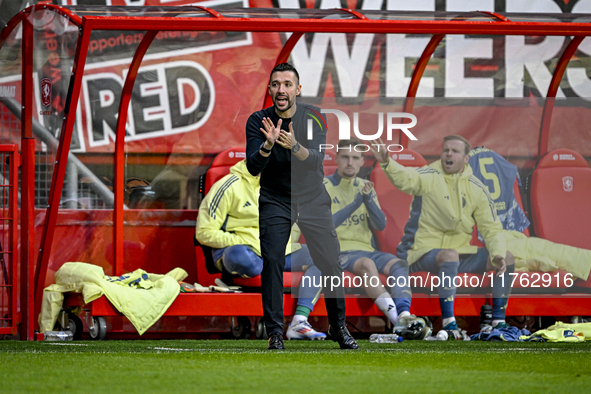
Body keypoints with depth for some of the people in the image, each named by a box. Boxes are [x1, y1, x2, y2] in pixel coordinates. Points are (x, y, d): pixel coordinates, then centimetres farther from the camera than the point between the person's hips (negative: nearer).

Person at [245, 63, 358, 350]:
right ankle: (275, 331, -9)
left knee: (330, 262, -2)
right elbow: (253, 167, -17)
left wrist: (294, 146, -41)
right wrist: (268, 145, -36)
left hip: (313, 199, 1)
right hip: (275, 200, -1)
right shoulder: (258, 121, -8)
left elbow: (316, 159, -21)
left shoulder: (313, 117, -8)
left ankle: (338, 327, 15)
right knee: (272, 261, -16)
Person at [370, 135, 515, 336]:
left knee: (507, 258, -8)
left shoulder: (477, 189, 4)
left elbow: (492, 229, 5)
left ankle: (498, 321, -1)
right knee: (449, 255, -38)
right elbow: (405, 178, -32)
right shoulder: (428, 177, -8)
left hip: (459, 251, 5)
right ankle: (448, 322, -35)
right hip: (422, 251, -5)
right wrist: (387, 163, -55)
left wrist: (498, 255, -15)